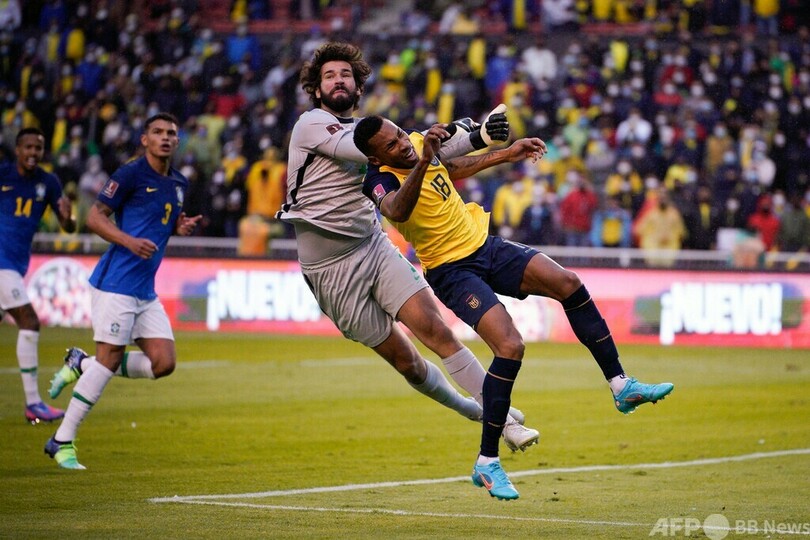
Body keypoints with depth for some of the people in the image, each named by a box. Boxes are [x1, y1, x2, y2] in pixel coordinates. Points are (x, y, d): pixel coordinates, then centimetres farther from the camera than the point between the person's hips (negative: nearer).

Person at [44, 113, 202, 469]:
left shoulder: (179, 184, 14)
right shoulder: (131, 174, -8)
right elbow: (94, 217, -8)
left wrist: (180, 228, 7)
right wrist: (130, 241, -22)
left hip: (146, 291, 7)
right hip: (116, 282, -7)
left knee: (163, 363, -1)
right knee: (109, 359, -10)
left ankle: (81, 365, 15)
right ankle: (62, 442, -1)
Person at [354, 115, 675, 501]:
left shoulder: (420, 142, 0)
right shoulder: (381, 180, -22)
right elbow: (397, 211, -47)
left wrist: (507, 154, 25)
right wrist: (422, 162, -59)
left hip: (484, 245, 7)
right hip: (451, 270, -7)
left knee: (568, 283, -6)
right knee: (510, 345, -23)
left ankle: (621, 386, 5)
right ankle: (486, 464, -15)